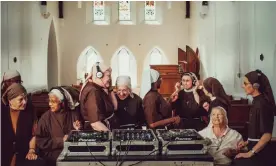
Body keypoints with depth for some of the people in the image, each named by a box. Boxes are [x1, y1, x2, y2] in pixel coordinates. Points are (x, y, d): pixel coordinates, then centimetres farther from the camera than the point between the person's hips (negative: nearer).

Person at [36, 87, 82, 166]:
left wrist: (78, 130, -9)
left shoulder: (74, 114, 3)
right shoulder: (45, 117, 1)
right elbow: (40, 141, -4)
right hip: (53, 153, -2)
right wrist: (61, 140, -10)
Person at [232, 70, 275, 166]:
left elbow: (267, 135, -23)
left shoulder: (262, 104, -19)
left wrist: (250, 153, -20)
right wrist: (247, 142, 12)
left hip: (260, 152, -8)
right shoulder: (257, 101, 10)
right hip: (256, 147, 8)